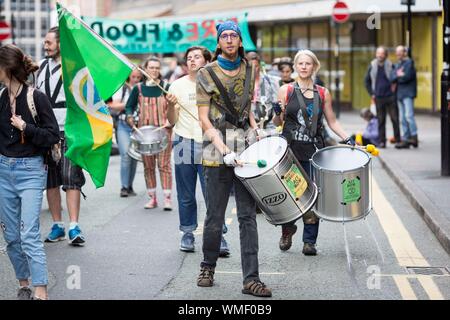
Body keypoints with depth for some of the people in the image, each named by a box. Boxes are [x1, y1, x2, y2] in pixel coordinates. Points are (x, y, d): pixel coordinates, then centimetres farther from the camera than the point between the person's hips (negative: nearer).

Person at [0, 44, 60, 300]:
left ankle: (41, 293, -12)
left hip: (30, 172, -6)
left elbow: (53, 135, -10)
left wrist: (26, 127, -16)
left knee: (29, 236, -12)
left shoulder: (36, 98, -11)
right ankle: (24, 285, 24)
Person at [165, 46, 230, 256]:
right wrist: (171, 105, -15)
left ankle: (218, 237, -4)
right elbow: (172, 121, 4)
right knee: (186, 196, 7)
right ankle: (187, 234, 19)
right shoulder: (178, 85, 6)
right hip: (185, 145, 1)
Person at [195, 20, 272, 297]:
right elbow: (204, 119, -6)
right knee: (215, 216, 3)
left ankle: (251, 279, -3)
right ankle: (208, 268, 24)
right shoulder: (208, 74, -2)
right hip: (217, 148, -3)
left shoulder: (249, 70, 11)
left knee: (248, 215, -2)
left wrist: (256, 128, 6)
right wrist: (224, 151, -16)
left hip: (245, 145, 3)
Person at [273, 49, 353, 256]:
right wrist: (277, 112, -16)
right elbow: (278, 122, 6)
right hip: (290, 149, -1)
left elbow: (332, 122, 14)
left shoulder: (323, 93, 10)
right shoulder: (286, 90, 4)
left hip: (314, 150, 1)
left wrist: (347, 139, 1)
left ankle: (309, 241, 3)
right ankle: (287, 230, 26)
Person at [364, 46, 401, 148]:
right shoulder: (372, 67, 6)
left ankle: (398, 140, 4)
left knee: (395, 119, -2)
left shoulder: (390, 65, -1)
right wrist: (371, 93, 8)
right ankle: (382, 141, 8)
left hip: (390, 97, -2)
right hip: (378, 98, 2)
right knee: (381, 121, 4)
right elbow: (366, 81, 15)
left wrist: (395, 89, 0)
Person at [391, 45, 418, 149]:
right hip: (400, 94, 8)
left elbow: (407, 77, -16)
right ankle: (405, 140, 7)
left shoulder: (409, 62, -5)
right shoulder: (397, 64, 19)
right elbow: (392, 77, 7)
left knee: (409, 115, -16)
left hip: (408, 93, -8)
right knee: (402, 119, 6)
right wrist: (398, 75, -11)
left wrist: (397, 77, 0)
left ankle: (414, 137, -13)